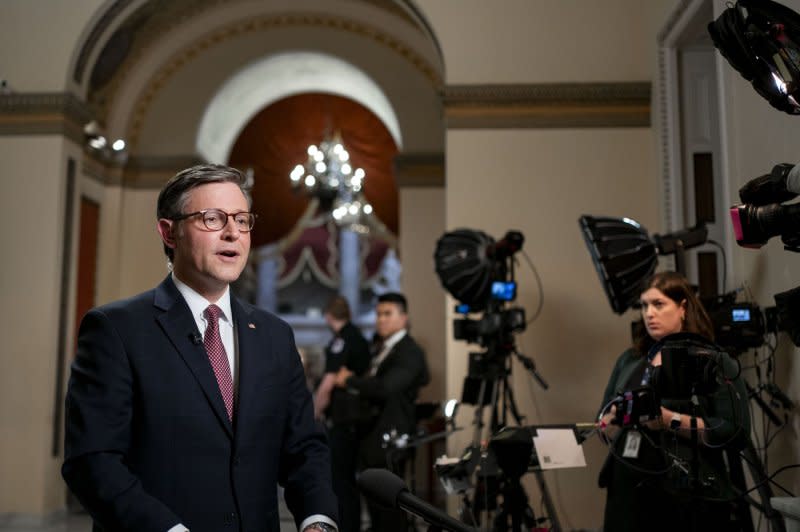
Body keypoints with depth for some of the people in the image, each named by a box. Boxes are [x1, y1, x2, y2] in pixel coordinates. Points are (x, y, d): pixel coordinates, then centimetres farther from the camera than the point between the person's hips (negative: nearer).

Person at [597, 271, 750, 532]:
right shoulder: (629, 361, 11)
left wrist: (672, 421, -19)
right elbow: (605, 428, 14)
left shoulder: (715, 363, -2)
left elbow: (736, 432, -12)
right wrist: (617, 417, -7)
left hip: (689, 500, -4)